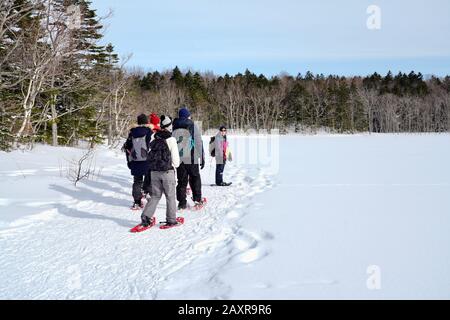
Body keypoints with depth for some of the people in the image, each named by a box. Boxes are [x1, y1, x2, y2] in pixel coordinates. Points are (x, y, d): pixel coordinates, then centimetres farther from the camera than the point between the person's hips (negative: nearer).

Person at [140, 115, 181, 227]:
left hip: (154, 171, 5)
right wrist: (175, 164, 12)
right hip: (167, 171, -4)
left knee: (155, 195, 14)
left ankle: (146, 217, 4)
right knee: (170, 196, 8)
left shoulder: (153, 138, 1)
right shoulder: (171, 139, -13)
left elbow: (149, 154, 6)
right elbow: (175, 159, -9)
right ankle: (171, 220, 12)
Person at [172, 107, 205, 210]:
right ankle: (197, 199, 7)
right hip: (191, 158, -3)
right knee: (195, 179, 11)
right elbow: (199, 143, -3)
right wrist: (202, 157, 1)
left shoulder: (175, 127, 8)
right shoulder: (192, 126, -2)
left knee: (181, 180, 8)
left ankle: (182, 202, 6)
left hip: (178, 158, 3)